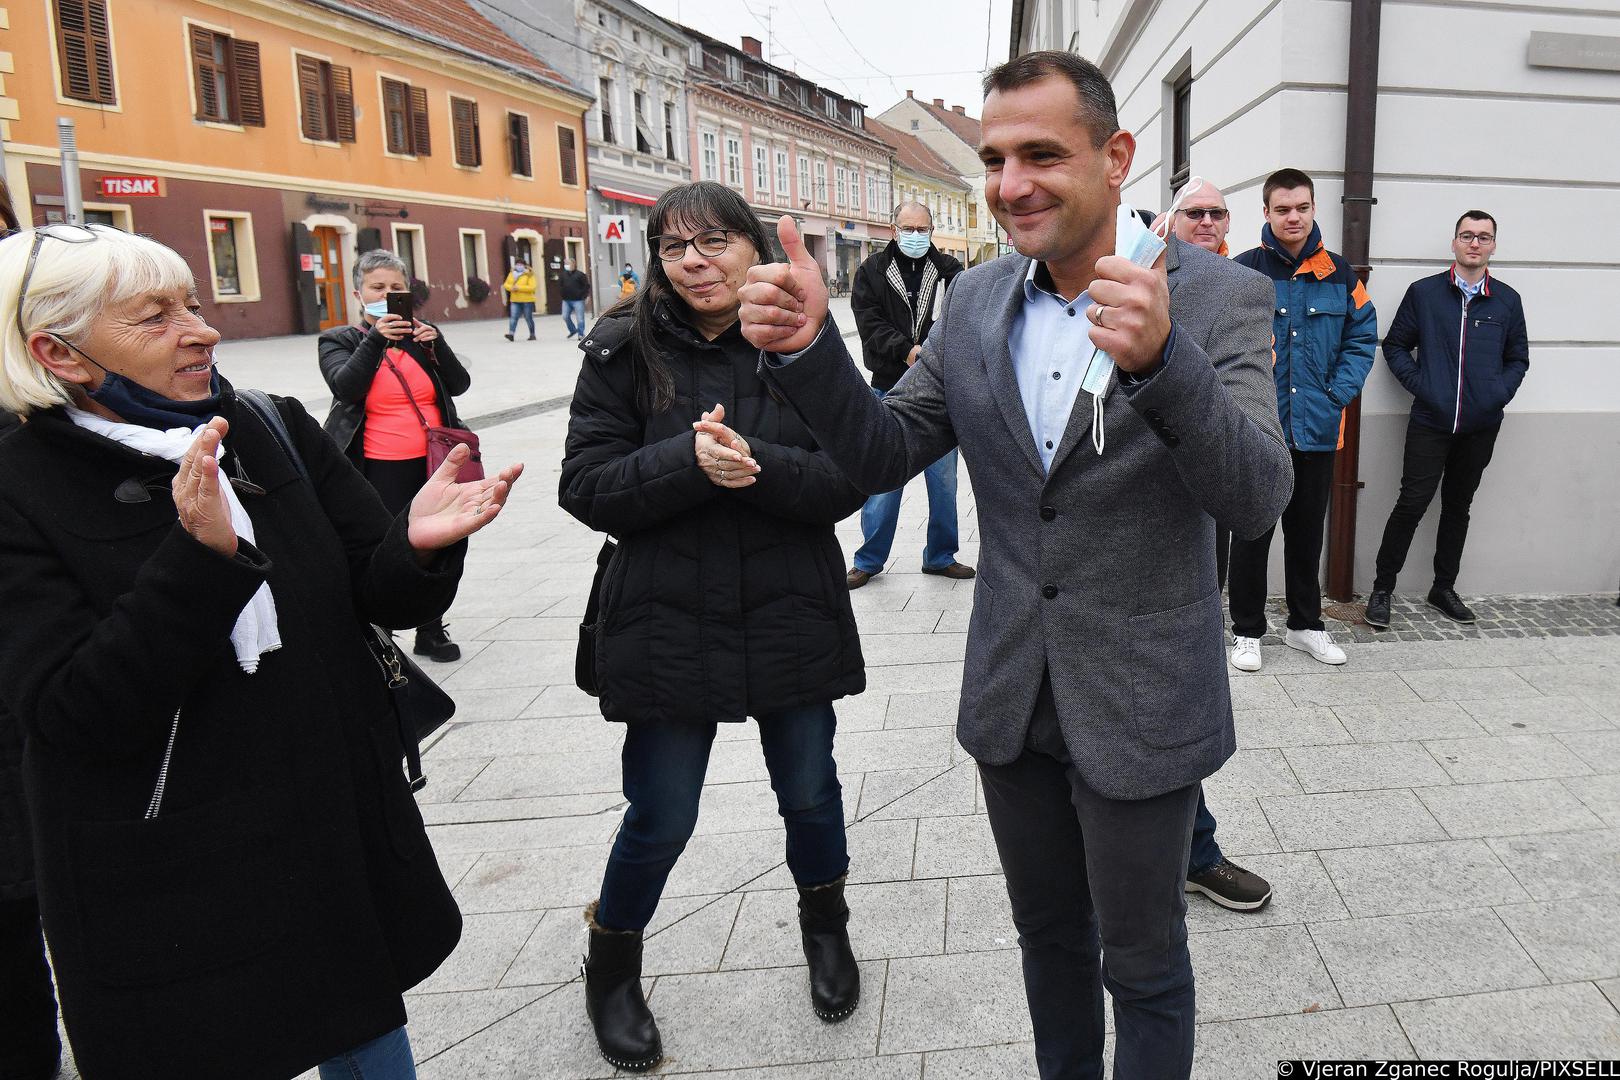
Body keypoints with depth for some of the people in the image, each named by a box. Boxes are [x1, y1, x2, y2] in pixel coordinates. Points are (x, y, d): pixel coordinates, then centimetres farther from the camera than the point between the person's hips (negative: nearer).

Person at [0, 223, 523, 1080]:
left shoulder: (278, 431, -2)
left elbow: (381, 597, 0)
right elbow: (72, 718, -20)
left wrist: (416, 546, -23)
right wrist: (202, 560, -32)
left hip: (344, 843, 4)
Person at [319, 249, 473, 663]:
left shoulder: (421, 333, 12)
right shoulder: (339, 341, 3)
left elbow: (459, 384, 4)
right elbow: (346, 387, -15)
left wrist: (435, 342, -11)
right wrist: (377, 338, -23)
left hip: (433, 464, 4)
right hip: (379, 471, -4)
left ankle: (431, 632, 26)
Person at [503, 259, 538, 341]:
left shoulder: (529, 274, -6)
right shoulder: (511, 274, 10)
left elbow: (532, 287, -15)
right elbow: (506, 284, 13)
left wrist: (519, 287, -20)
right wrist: (511, 287, -11)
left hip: (527, 300, -3)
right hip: (515, 300, 3)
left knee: (528, 318, 5)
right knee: (513, 316, -10)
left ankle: (532, 334, 17)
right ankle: (511, 334, -18)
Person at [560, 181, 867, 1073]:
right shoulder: (623, 353, -3)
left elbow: (847, 481, -8)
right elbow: (587, 487, -9)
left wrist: (753, 461, -24)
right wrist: (688, 461, -24)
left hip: (791, 621, 2)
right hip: (669, 625, -1)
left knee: (810, 792, 17)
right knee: (660, 819, 9)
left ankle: (824, 925, 48)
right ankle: (611, 967, 38)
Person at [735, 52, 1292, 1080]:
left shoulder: (1220, 297, -14)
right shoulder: (975, 301, 0)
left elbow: (1258, 500, -23)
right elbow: (885, 454, 1)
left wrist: (1159, 357, -41)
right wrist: (808, 348, -17)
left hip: (1138, 710, -4)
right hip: (1012, 699, 4)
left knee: (1143, 967, 16)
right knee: (1049, 936, 25)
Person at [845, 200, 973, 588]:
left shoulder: (949, 270, 5)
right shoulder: (872, 272, 4)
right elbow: (870, 324, -6)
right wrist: (907, 350, -20)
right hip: (889, 389, -1)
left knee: (944, 478, 9)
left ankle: (940, 556, 24)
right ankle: (869, 560, 16)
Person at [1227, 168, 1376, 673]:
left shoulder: (1338, 273, 6)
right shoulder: (1243, 270, -4)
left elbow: (1363, 335, 10)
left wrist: (1339, 392, -2)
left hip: (1317, 428, 3)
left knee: (1308, 530, 14)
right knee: (1253, 530, 4)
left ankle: (1305, 624, 28)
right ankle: (1247, 631, 17)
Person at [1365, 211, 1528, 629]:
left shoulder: (1507, 301, 8)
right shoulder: (1424, 292, 1)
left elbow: (1518, 358, 15)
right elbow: (1394, 345, 5)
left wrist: (1501, 392, -1)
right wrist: (1418, 383, -8)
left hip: (1481, 426, 3)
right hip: (1430, 422, -3)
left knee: (1458, 506, 13)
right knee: (1412, 504, -6)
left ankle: (1444, 588, 25)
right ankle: (1382, 588, 6)